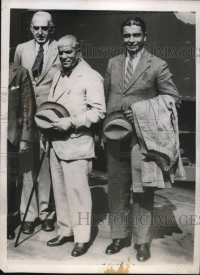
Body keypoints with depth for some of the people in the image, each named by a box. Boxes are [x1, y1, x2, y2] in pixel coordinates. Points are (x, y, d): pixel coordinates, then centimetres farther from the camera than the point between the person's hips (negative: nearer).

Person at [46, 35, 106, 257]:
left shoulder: (91, 77, -8)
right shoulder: (58, 75, 17)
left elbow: (98, 112, -15)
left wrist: (71, 122, -21)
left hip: (76, 146, -8)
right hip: (56, 143, 8)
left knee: (77, 192, -1)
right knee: (59, 191, 15)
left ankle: (82, 238, 14)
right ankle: (65, 231, 31)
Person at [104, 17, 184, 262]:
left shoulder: (158, 65, -2)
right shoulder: (113, 63, 12)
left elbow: (173, 99, -1)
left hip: (142, 138, -4)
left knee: (142, 192, 5)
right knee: (116, 190, 12)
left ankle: (142, 241, 22)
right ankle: (120, 235, 29)